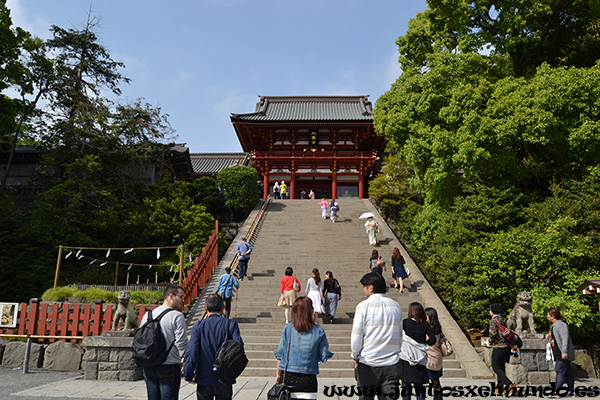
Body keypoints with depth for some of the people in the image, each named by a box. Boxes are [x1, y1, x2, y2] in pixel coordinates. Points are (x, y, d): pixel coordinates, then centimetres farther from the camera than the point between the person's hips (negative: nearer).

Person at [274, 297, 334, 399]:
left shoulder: (288, 328, -5)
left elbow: (280, 354, 2)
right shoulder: (319, 331, -8)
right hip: (308, 380, -1)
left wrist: (278, 374, 13)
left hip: (287, 378, 1)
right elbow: (324, 358, -1)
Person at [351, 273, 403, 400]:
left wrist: (355, 357, 5)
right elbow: (400, 336, 12)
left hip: (368, 362, -3)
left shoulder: (363, 306, -9)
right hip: (392, 364, 3)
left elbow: (356, 337, -8)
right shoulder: (395, 306, 5)